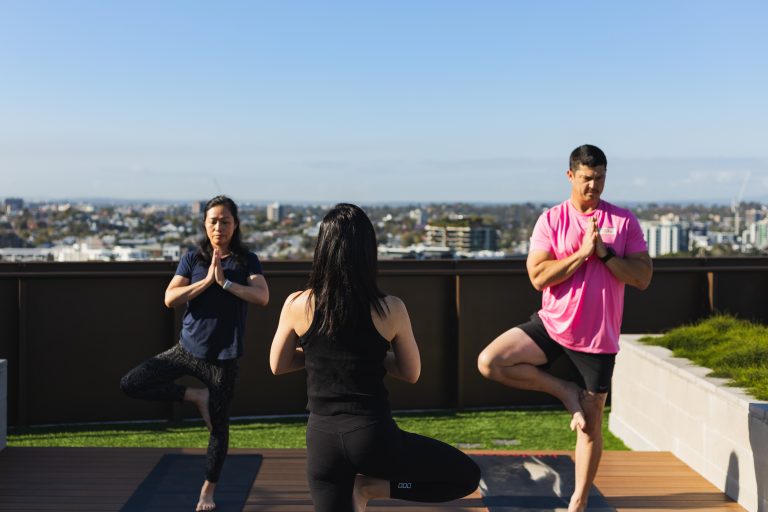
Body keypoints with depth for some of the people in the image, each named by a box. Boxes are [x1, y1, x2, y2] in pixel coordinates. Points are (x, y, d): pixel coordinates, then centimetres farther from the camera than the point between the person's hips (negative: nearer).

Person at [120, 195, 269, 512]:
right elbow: (170, 299, -10)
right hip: (187, 348, 2)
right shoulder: (192, 259, 2)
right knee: (131, 384, -11)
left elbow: (263, 297, -15)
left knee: (218, 425, 6)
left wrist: (225, 282, -20)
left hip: (223, 356, -2)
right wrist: (207, 280, -18)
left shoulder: (247, 260, -1)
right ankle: (196, 396, 3)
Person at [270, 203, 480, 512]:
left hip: (322, 439, 3)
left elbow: (278, 366, 11)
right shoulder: (390, 309, -8)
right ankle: (371, 487, 1)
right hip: (372, 434, -3)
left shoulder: (297, 305, -4)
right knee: (468, 476, 16)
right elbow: (411, 373, 6)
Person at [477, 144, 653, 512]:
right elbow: (538, 277, -12)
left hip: (597, 336, -1)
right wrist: (582, 252, -18)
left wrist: (605, 252, -17)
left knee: (590, 424, 6)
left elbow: (643, 277, -6)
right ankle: (566, 392, -1)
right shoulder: (551, 220, -2)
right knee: (489, 361, -19)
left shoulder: (624, 221, -1)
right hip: (553, 325, 1)